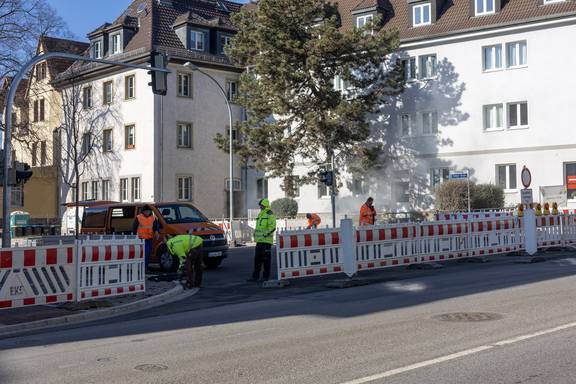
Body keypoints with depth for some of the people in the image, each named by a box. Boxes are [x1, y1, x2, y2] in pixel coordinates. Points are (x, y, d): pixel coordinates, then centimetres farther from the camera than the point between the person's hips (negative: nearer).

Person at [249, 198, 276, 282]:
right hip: (259, 240, 9)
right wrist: (255, 234, 18)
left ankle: (266, 276, 4)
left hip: (266, 240, -9)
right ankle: (255, 276, 14)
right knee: (257, 259, 9)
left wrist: (266, 234, -23)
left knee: (266, 259, -3)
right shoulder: (260, 215, 20)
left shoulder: (270, 215, -8)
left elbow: (272, 227, -17)